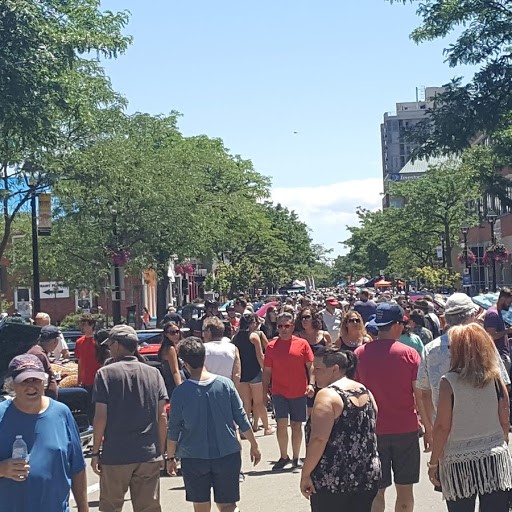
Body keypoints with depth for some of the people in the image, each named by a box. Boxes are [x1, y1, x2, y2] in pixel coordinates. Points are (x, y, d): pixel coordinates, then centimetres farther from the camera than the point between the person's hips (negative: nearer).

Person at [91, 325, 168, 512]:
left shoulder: (105, 374, -6)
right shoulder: (153, 373, 3)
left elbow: (101, 417, -9)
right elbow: (162, 416, 3)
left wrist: (95, 451, 0)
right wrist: (161, 451, 11)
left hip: (115, 455, -2)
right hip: (149, 455, 3)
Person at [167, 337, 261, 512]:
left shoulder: (180, 392, -9)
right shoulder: (225, 384, -5)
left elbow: (173, 430, -3)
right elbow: (241, 419, -1)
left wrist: (171, 457, 11)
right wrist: (254, 446, 11)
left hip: (194, 459, -1)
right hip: (228, 455, 1)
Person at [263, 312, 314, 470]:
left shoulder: (302, 344, 0)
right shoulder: (271, 346, 2)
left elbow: (310, 366, 4)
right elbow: (267, 371, 6)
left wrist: (311, 384, -9)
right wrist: (264, 392, 4)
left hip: (299, 392, 0)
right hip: (279, 392, 0)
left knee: (296, 426, 8)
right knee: (281, 423, -8)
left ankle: (295, 458, 22)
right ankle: (283, 457, 9)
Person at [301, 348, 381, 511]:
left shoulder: (328, 394, -14)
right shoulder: (366, 392, 10)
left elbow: (318, 440, -21)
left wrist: (305, 475, -14)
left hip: (333, 482, -7)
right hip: (367, 479, 7)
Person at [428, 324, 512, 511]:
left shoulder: (449, 382, -12)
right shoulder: (495, 378, -1)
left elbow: (442, 427, -10)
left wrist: (433, 463, -2)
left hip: (459, 463, -3)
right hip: (495, 459, 3)